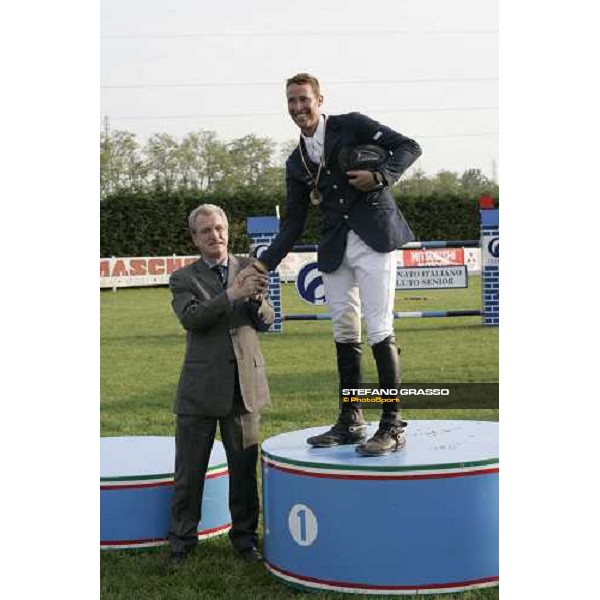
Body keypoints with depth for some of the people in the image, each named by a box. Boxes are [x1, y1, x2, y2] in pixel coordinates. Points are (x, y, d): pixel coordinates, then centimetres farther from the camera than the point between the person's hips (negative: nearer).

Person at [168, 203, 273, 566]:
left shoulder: (248, 268, 9)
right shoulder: (184, 278, 3)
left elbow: (267, 321, 4)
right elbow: (190, 318, -16)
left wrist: (256, 297, -17)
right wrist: (232, 294, -26)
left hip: (245, 385, 2)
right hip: (201, 388, -2)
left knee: (244, 467, 8)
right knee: (190, 471, 5)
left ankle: (245, 536, 22)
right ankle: (182, 542, 17)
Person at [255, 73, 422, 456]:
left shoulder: (352, 125, 2)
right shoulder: (297, 162, 16)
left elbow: (409, 147, -1)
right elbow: (294, 224, 17)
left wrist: (380, 177, -16)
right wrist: (264, 264, 10)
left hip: (373, 238, -6)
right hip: (335, 249, 6)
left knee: (379, 331, -10)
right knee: (345, 334, 8)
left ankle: (393, 426, -6)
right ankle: (351, 422, 17)